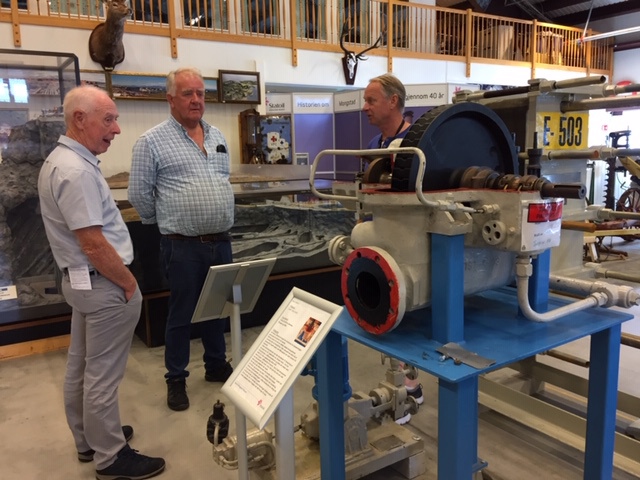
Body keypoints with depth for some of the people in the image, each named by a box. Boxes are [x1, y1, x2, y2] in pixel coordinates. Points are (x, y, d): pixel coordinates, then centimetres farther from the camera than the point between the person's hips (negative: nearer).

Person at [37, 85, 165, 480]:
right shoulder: (76, 170, -24)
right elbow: (93, 244, -26)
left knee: (82, 366, 19)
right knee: (102, 373, 2)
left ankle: (89, 438, 36)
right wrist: (129, 283, -13)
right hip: (103, 284, -11)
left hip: (83, 280, 11)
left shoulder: (61, 159, 10)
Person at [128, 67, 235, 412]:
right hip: (183, 246, -5)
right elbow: (139, 194, -5)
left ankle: (216, 365, 35)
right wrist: (167, 222, 5)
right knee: (181, 313, 7)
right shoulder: (152, 141, -8)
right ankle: (176, 379, 23)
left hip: (221, 241, 6)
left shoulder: (217, 137, 11)